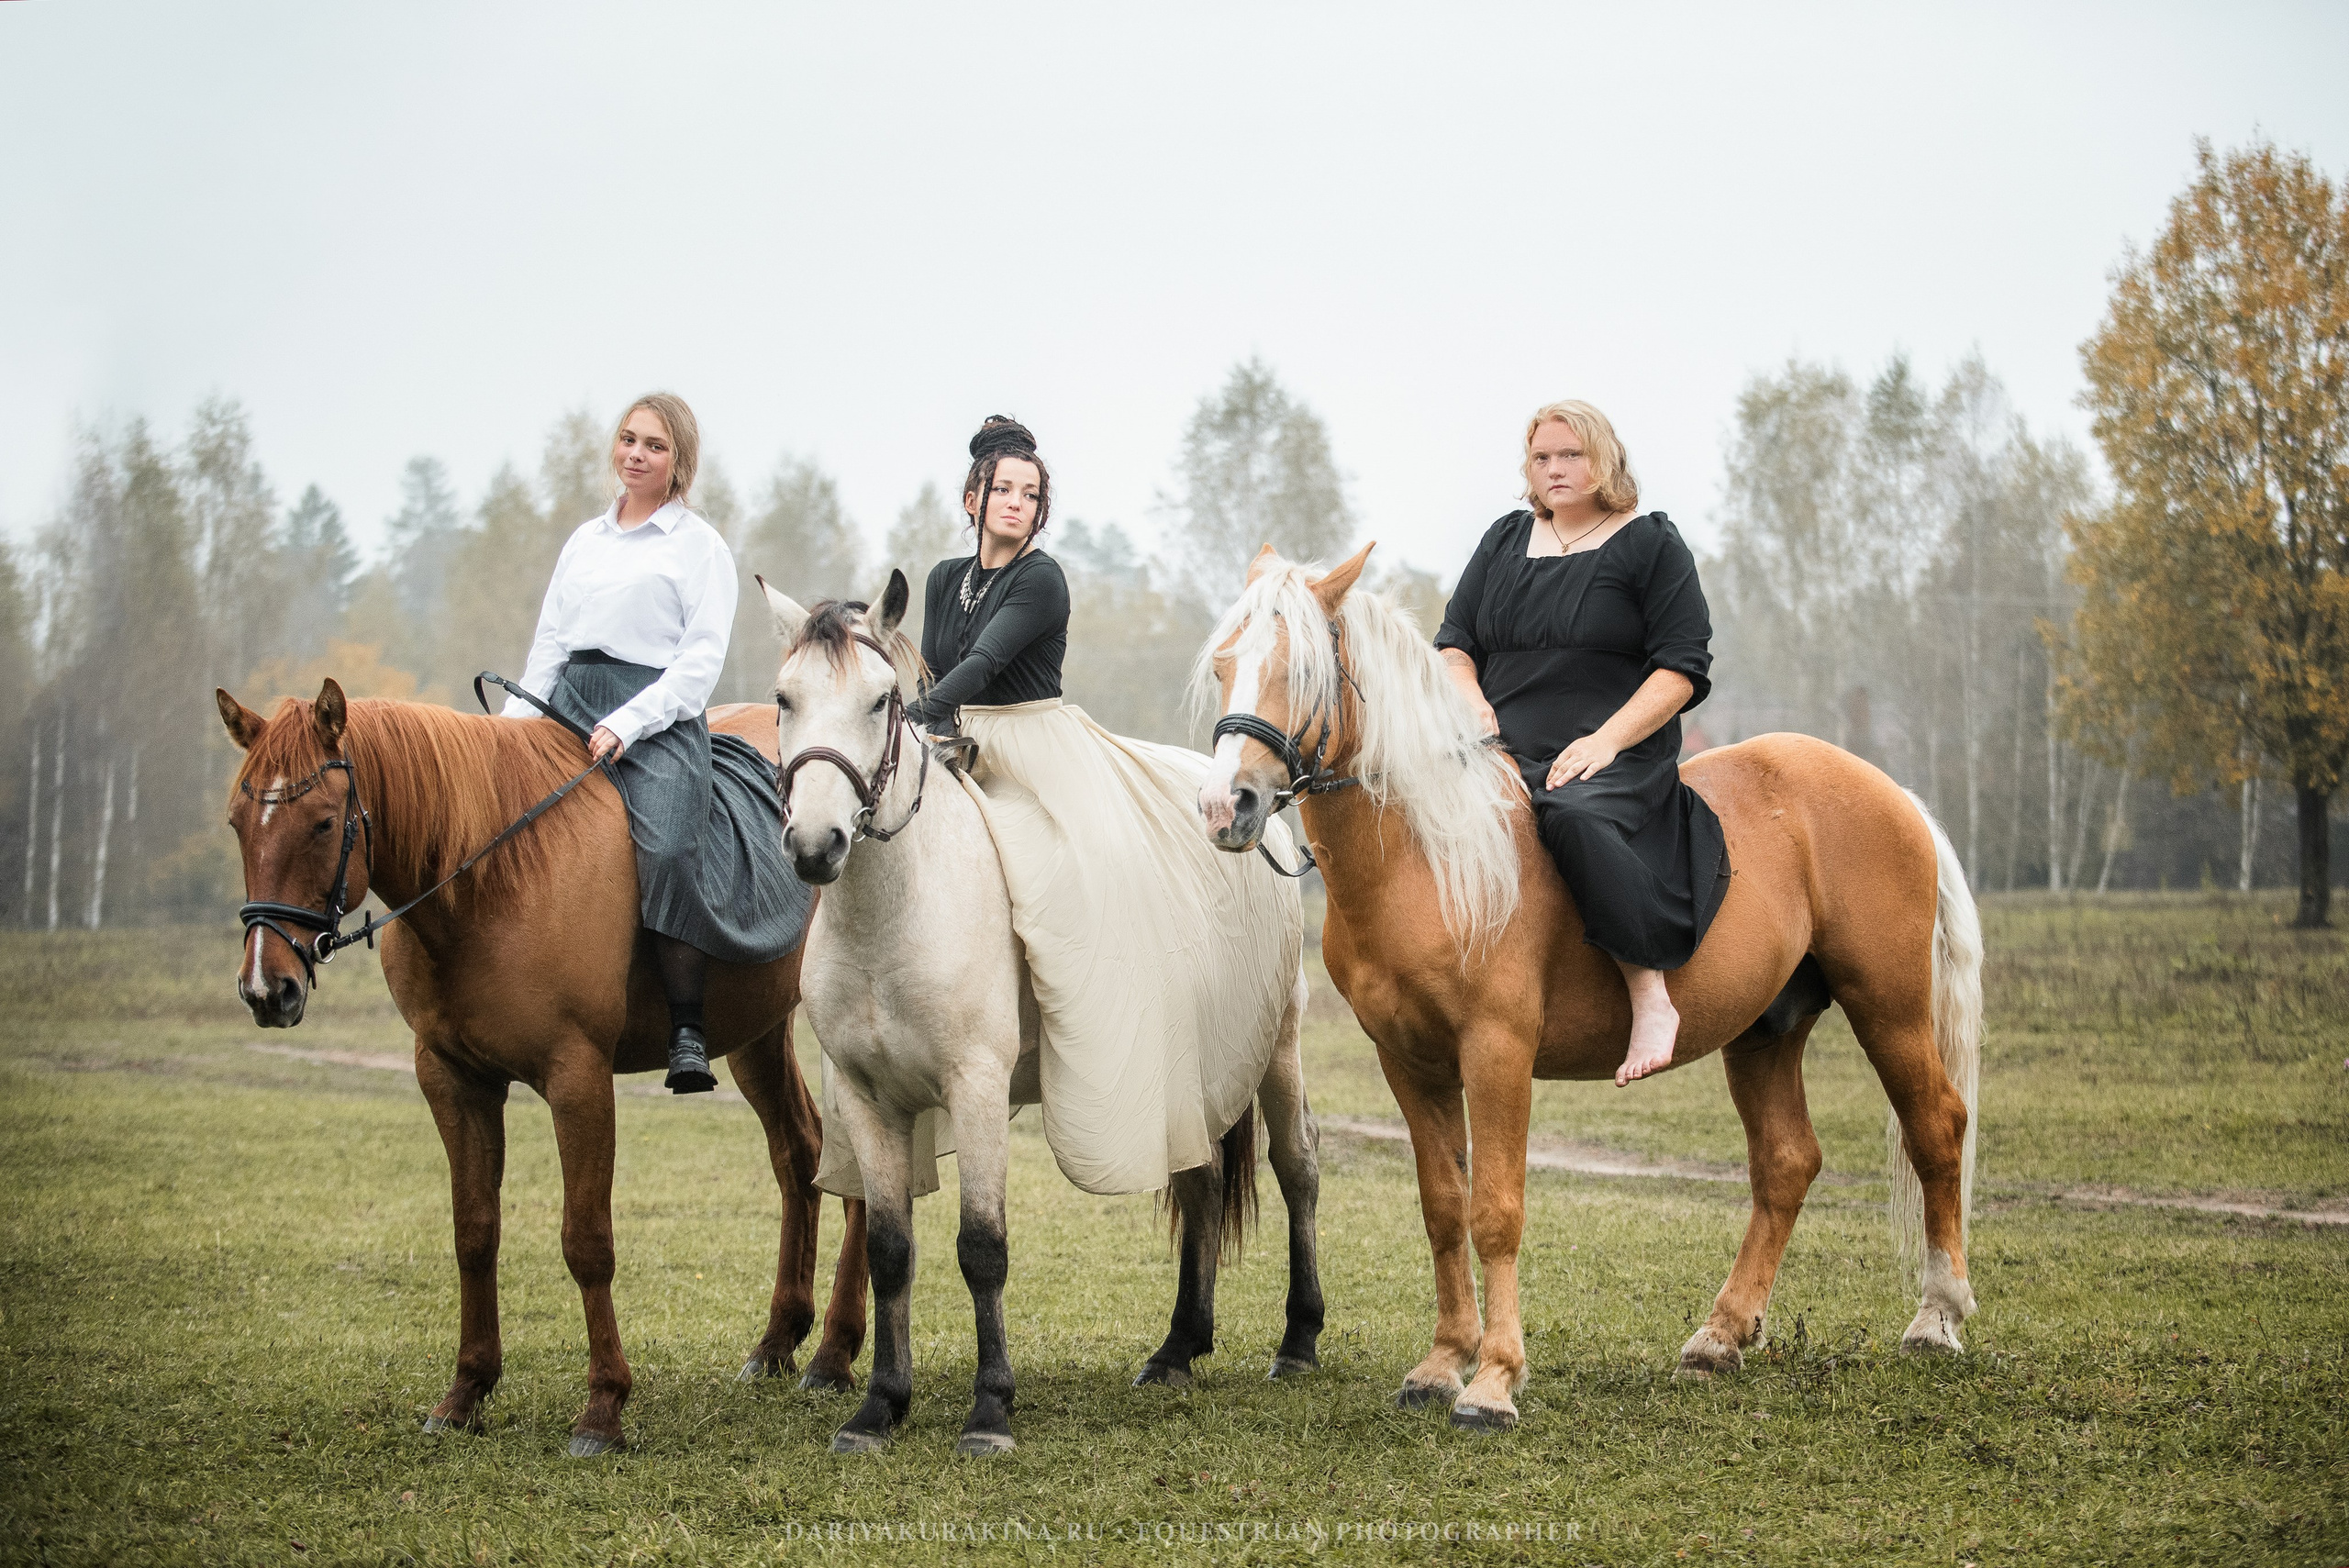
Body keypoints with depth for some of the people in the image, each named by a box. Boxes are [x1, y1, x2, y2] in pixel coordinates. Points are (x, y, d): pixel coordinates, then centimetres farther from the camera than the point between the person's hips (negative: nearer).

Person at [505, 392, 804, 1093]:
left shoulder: (700, 546, 4)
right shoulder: (584, 541, 20)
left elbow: (703, 655, -5)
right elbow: (549, 642, 21)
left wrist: (627, 722, -16)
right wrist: (518, 720, 5)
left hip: (658, 717, -6)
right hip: (567, 706, 6)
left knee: (670, 851, -28)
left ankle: (687, 1032, -23)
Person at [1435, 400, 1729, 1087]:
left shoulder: (1650, 544, 5)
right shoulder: (1504, 541, 20)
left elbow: (1682, 667, -3)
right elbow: (1455, 637, 21)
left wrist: (1606, 739, -16)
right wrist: (1469, 697, -3)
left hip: (1617, 758, -6)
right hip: (1505, 756, 6)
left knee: (1575, 818, -39)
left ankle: (1651, 999, -32)